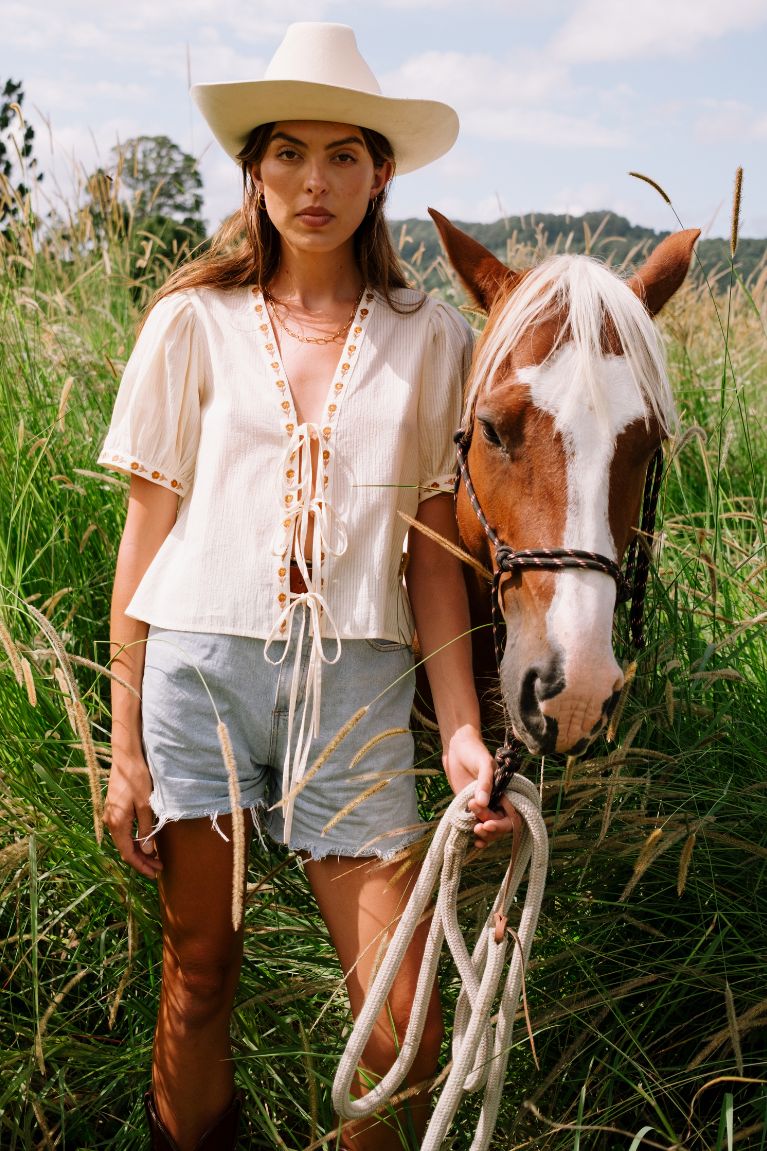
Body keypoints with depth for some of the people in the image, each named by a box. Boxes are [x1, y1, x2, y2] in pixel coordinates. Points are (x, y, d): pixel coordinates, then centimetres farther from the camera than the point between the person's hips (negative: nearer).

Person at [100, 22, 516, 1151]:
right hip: (199, 666, 0)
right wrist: (126, 751, 1)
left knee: (404, 1020, -1)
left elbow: (434, 549, 6)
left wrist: (463, 729, -3)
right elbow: (146, 533, 3)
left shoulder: (431, 339, 5)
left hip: (356, 685, 1)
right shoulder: (194, 323, 3)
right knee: (199, 977, 10)